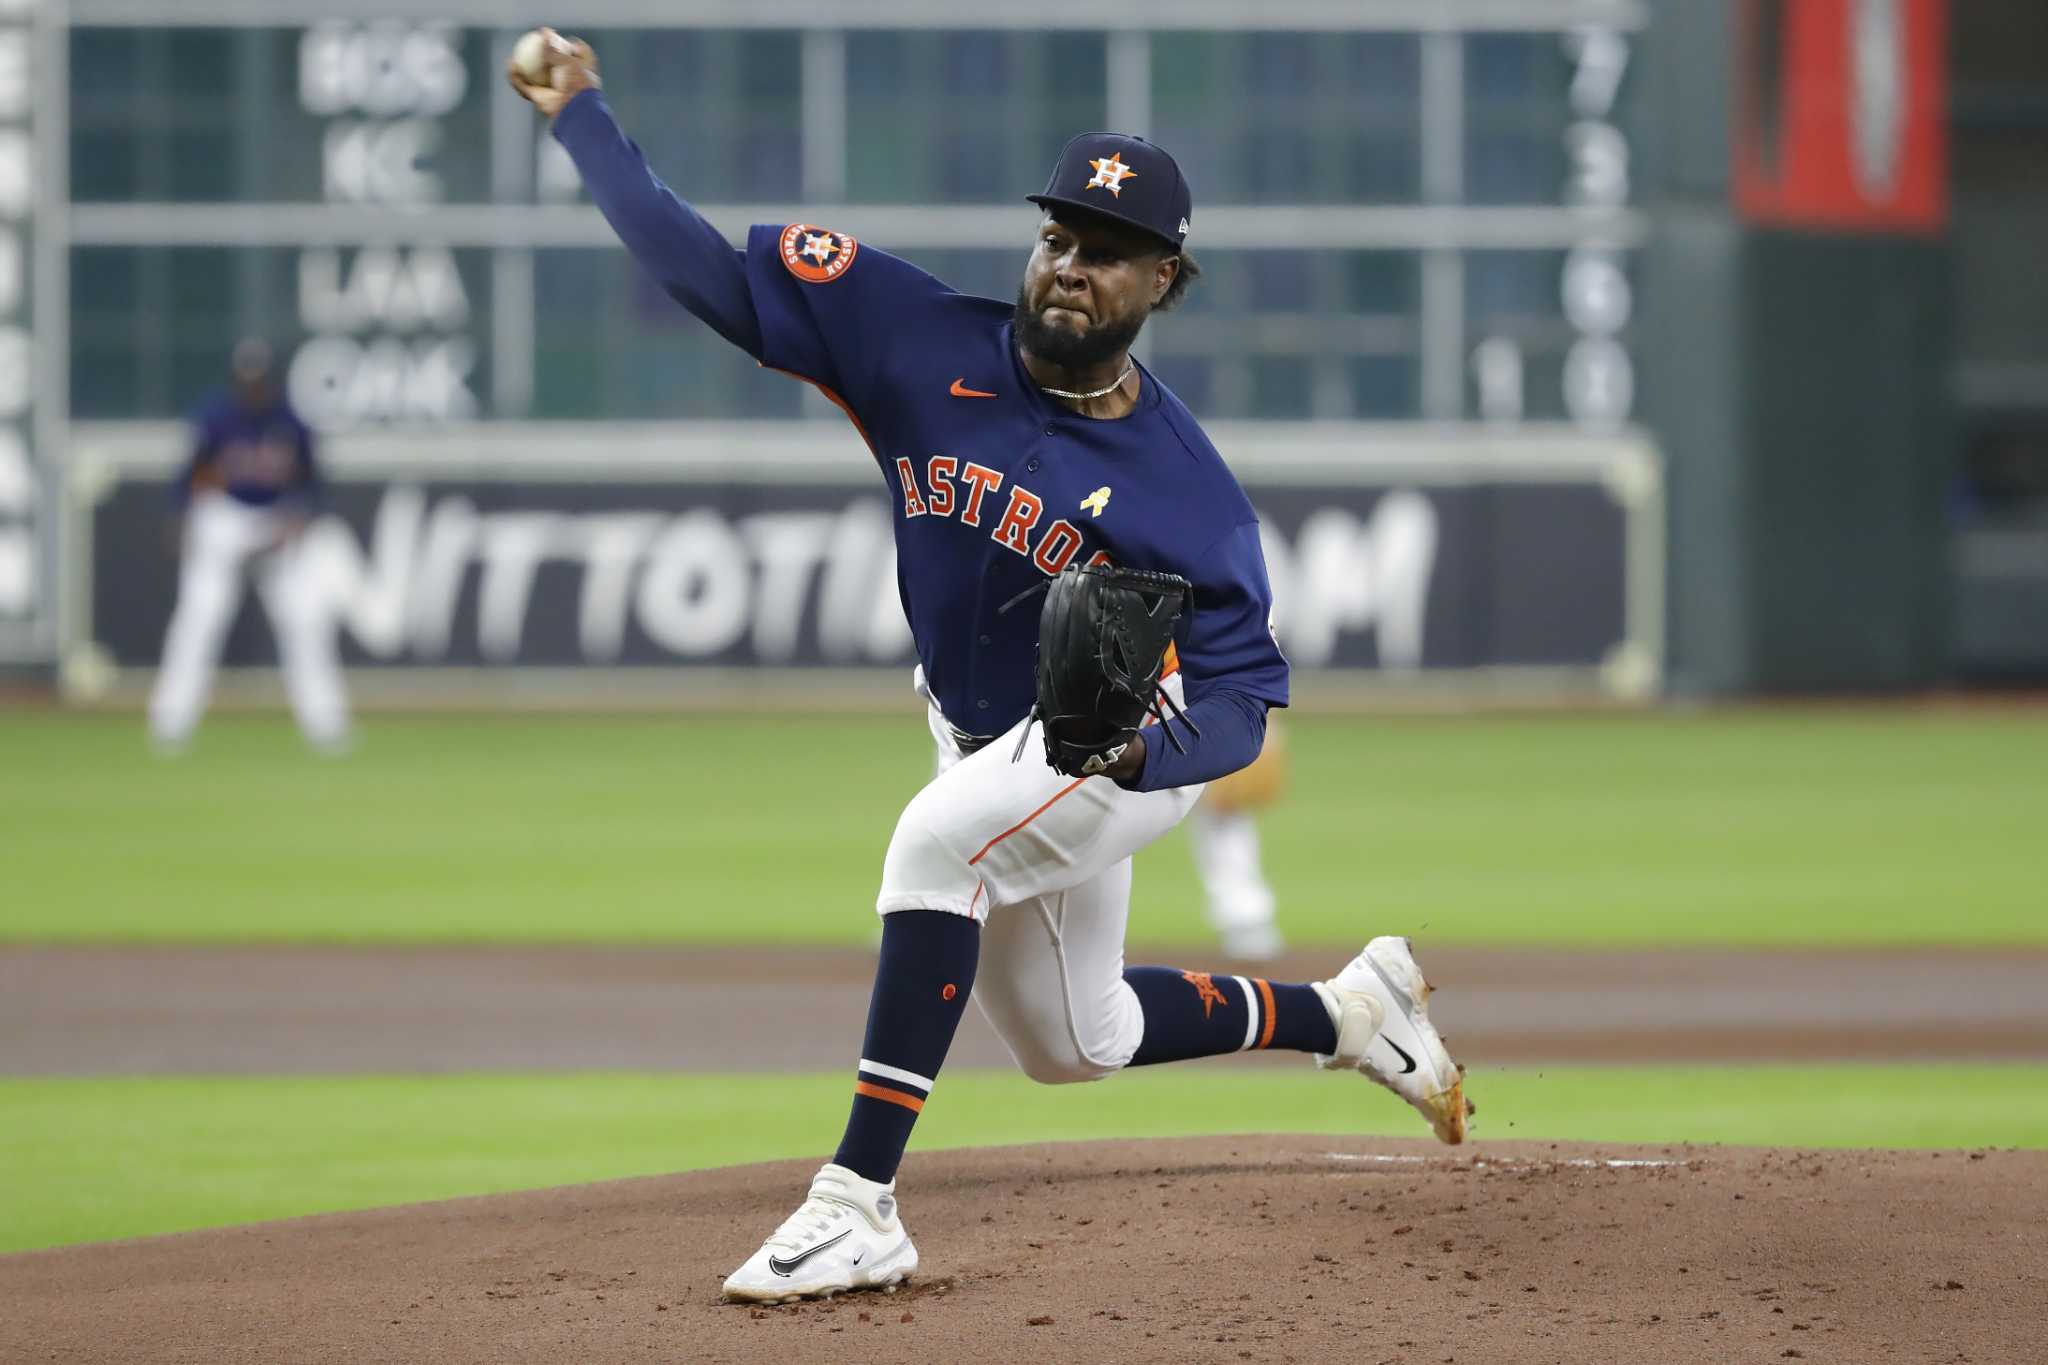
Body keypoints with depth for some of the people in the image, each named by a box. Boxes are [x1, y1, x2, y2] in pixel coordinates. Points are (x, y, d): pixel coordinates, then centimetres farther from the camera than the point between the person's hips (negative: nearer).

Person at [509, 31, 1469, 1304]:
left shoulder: (1185, 488, -25)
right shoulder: (930, 345, -16)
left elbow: (1244, 691, -22)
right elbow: (709, 270, -17)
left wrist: (1145, 745, -43)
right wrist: (582, 116, -24)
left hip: (1124, 745, -6)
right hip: (986, 744, 6)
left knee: (939, 842, -35)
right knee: (1075, 1043, 21)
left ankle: (860, 1204, -35)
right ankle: (1347, 1011, 45)